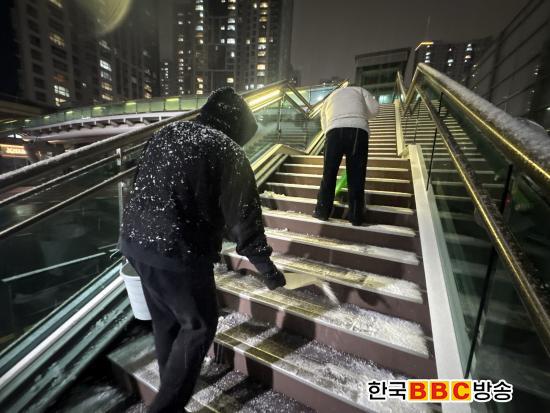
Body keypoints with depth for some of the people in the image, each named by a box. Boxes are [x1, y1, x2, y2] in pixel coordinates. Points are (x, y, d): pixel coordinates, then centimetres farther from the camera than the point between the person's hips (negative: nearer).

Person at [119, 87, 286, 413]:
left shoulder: (166, 133, 15)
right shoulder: (229, 152, -8)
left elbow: (144, 188, 19)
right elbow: (244, 219, -12)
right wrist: (267, 268, -2)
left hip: (134, 239, 9)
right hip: (178, 253, -8)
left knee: (165, 319, 25)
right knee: (199, 324, 14)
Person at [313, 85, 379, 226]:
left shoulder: (328, 99, 36)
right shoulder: (359, 90, 32)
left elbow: (324, 125, 25)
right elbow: (374, 109, 17)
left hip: (334, 130, 1)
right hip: (358, 130, 0)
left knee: (329, 173, 6)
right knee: (356, 175, 2)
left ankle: (322, 211, 10)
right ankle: (356, 216, 7)